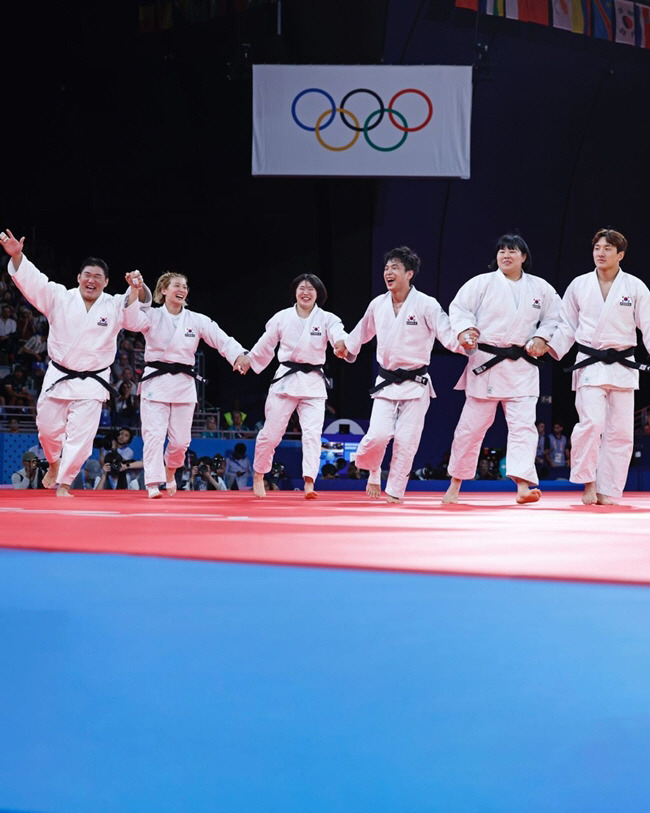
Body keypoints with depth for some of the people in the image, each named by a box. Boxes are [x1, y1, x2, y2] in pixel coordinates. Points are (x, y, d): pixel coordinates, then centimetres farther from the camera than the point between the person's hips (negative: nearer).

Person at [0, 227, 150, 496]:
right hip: (58, 376, 1)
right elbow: (31, 280, -10)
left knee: (81, 434, -8)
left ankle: (64, 484, 3)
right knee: (48, 427, 10)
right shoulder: (60, 298, -2)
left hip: (91, 382, -1)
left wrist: (138, 286, -40)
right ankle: (54, 464, 41)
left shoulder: (115, 306, -3)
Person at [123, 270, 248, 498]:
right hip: (156, 382, -2)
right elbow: (130, 320, -21)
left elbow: (222, 339, -3)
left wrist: (238, 355, -22)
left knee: (181, 440, 7)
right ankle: (153, 484, -7)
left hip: (184, 383, 2)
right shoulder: (152, 316, -1)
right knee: (154, 434, -10)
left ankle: (170, 471, 37)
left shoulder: (197, 320, 4)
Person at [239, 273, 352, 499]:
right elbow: (265, 346, 13)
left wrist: (343, 344, -45)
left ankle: (309, 483, -14)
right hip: (285, 379, 0)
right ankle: (258, 475, 25)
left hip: (313, 383, 0)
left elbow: (339, 335, -23)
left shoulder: (327, 319, -3)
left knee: (312, 432, -12)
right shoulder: (282, 318, 1)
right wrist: (246, 361, 17)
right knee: (271, 432, 4)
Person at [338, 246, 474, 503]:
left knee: (406, 440, -1)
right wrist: (346, 346, 34)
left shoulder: (426, 305, -10)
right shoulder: (378, 304, 4)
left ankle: (395, 492, 13)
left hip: (415, 383, -2)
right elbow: (363, 331, 23)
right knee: (378, 435, -12)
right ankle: (373, 471, 19)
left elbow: (448, 334, -15)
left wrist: (462, 342, -35)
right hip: (386, 382, 3)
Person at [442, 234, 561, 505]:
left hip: (522, 366, 2)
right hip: (485, 362, -2)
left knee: (523, 424, -10)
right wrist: (466, 330, -17)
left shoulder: (541, 288, 8)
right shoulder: (482, 283, 0)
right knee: (472, 424, 4)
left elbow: (553, 318, 16)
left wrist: (541, 338, 0)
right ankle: (455, 484, 18)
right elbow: (459, 308, 0)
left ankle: (523, 484, -16)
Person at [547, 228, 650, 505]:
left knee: (620, 432, 2)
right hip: (590, 365, -1)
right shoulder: (579, 285, 5)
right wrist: (550, 347, -5)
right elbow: (567, 326, 11)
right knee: (591, 422, -19)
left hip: (622, 365, 1)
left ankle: (608, 492, 11)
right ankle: (588, 483, -3)